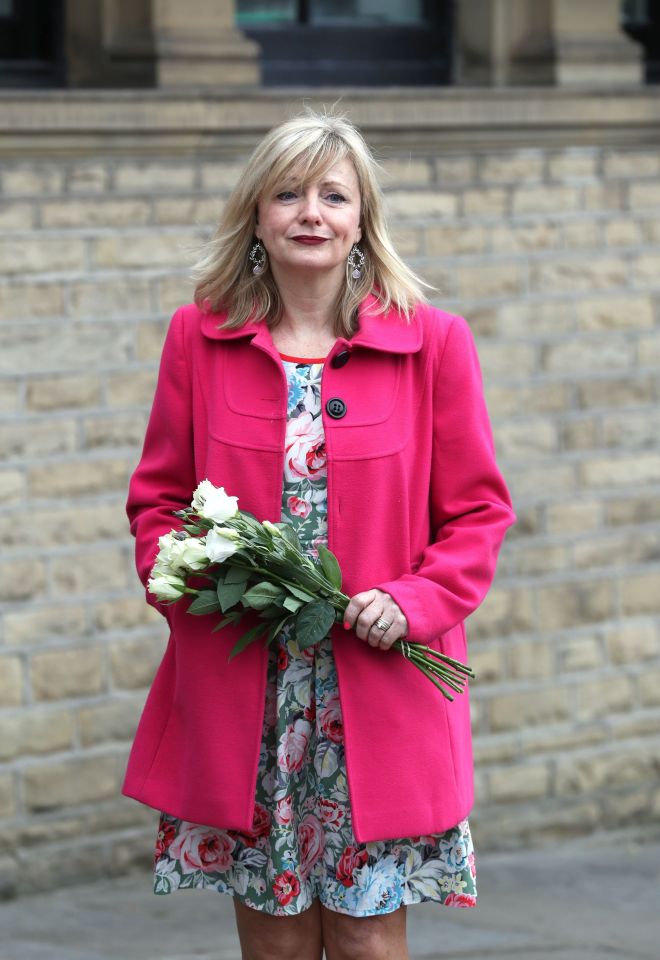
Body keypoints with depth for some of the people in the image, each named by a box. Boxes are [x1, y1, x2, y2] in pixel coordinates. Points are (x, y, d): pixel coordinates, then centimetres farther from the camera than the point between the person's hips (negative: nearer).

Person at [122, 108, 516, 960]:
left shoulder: (432, 343, 1)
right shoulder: (198, 338, 5)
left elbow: (477, 510, 3)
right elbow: (158, 497, 12)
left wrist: (414, 602, -12)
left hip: (379, 688, -1)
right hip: (240, 692, 2)